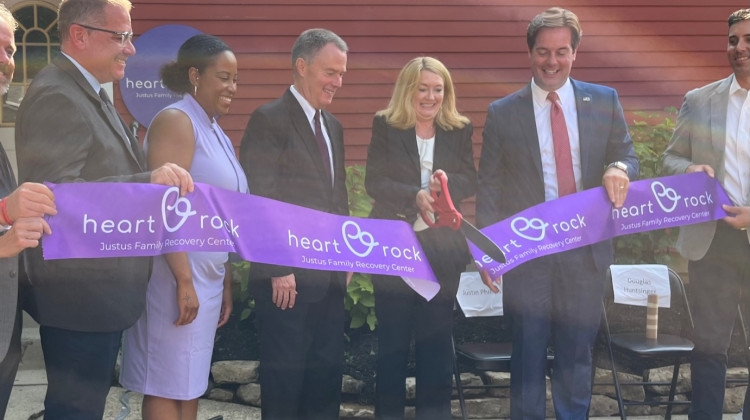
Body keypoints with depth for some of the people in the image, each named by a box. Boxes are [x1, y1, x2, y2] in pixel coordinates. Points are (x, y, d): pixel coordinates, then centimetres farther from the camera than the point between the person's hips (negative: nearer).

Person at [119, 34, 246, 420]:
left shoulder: (215, 132, 17)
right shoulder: (176, 121, -10)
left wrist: (226, 286, 19)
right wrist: (184, 280, -21)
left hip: (206, 279, 9)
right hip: (177, 277, -9)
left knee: (190, 385, 12)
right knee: (168, 387, -2)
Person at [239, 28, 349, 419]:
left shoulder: (333, 126, 16)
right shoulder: (269, 119, -9)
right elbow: (260, 202, -14)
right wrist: (278, 269, -17)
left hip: (330, 275, 8)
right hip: (289, 276, -8)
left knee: (328, 371, 11)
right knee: (285, 373, 2)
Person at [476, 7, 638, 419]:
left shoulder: (604, 101, 6)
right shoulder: (502, 113, 2)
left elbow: (627, 156, 10)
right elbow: (489, 188, 3)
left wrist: (619, 168, -16)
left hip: (586, 251, 1)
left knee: (577, 354, 11)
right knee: (528, 353, 6)